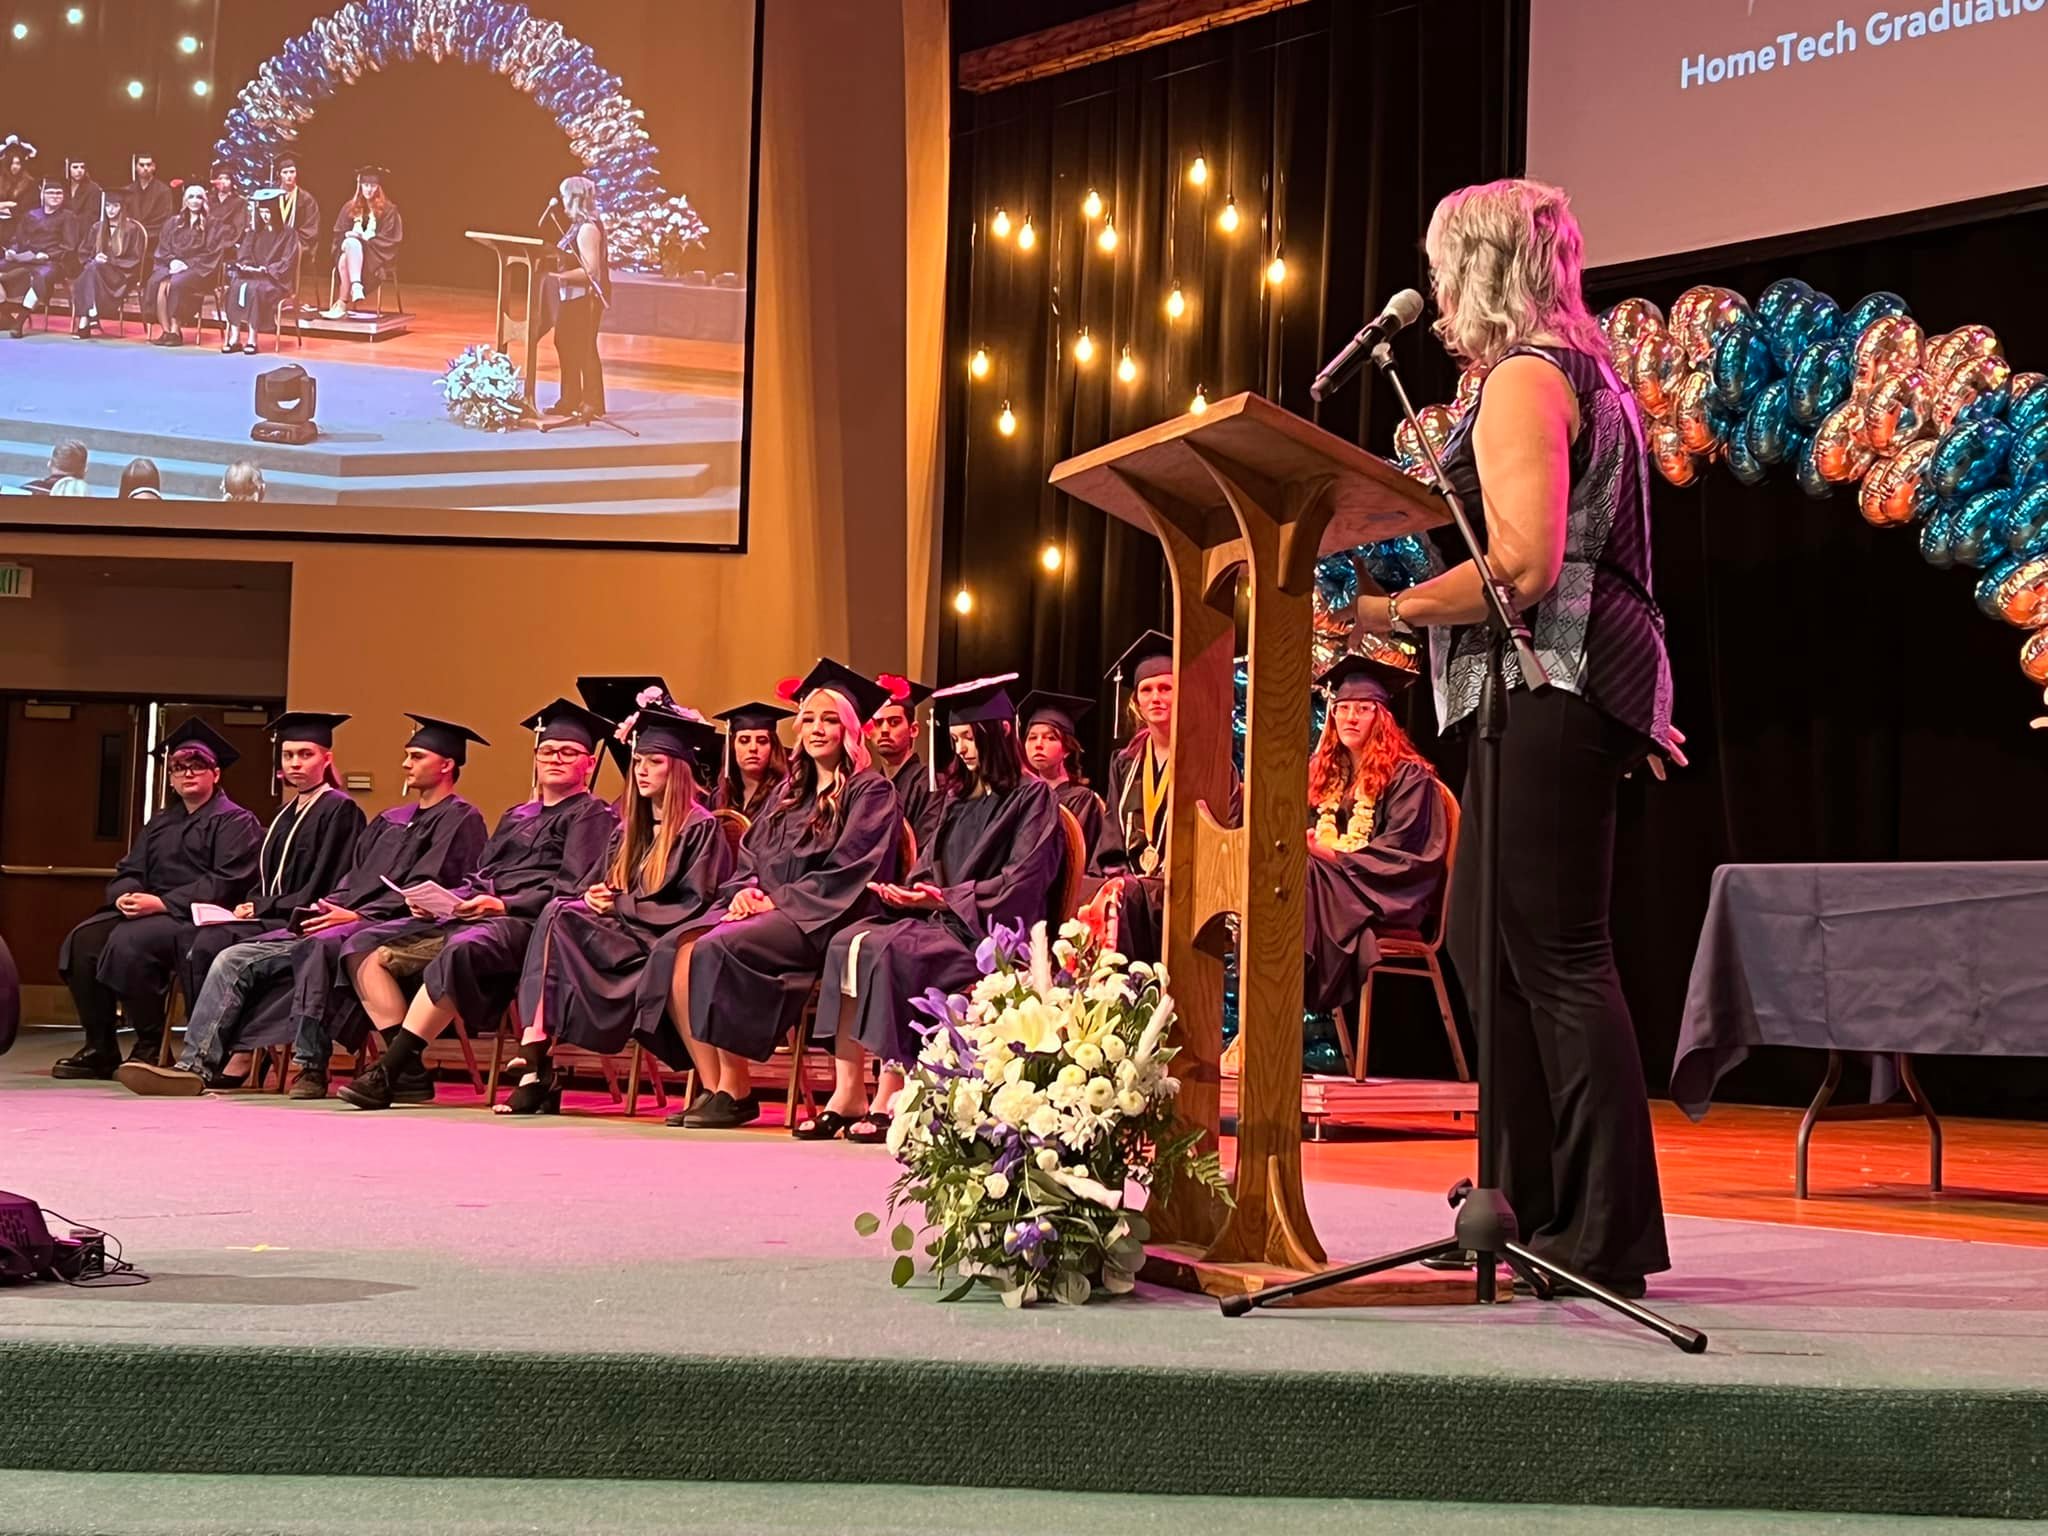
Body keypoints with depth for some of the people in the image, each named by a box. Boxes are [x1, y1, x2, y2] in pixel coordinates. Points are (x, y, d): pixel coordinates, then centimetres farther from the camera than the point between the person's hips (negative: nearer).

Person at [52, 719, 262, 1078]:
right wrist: (125, 895, -7)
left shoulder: (235, 822, 0)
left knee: (129, 940, -32)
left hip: (200, 918, -7)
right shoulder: (161, 823, 23)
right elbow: (128, 870, 20)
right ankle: (99, 1049, -11)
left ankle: (151, 1048, -19)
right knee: (82, 940, -17)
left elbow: (226, 883, -13)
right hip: (152, 911, 7)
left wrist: (163, 903, -20)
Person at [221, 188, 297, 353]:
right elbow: (243, 254, 11)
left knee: (254, 288, -36)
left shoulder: (287, 233, 2)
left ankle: (252, 338, -34)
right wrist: (247, 266, -11)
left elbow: (287, 262, -6)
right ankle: (234, 336, -33)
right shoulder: (254, 233, 18)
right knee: (237, 285, -29)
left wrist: (266, 269, -16)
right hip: (252, 275, 4)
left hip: (275, 280, -4)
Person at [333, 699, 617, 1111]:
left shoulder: (592, 816, 4)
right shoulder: (516, 817, 27)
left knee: (462, 950, -41)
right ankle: (407, 1070, -16)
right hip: (470, 914, 9)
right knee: (363, 945, -7)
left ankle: (388, 1071, -37)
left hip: (523, 922, -9)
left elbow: (573, 889, -10)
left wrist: (503, 905, -20)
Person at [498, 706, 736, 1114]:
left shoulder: (700, 829, -2)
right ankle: (534, 1068, -35)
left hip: (665, 944, -6)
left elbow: (694, 907, -9)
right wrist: (596, 897, -4)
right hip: (626, 935, 6)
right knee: (558, 915, -24)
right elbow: (609, 890, 21)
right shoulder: (629, 829, 20)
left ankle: (539, 1069, -28)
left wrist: (621, 905, -10)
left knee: (561, 920, -26)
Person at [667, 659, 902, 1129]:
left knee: (717, 949, -31)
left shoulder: (871, 792, 1)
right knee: (675, 949, -20)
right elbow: (749, 854, 19)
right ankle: (712, 1086, -22)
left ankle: (735, 1090, -21)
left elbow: (846, 871, -11)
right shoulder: (790, 793, 23)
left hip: (822, 922, -7)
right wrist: (745, 889, -3)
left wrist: (779, 899, -14)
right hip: (769, 912, 7)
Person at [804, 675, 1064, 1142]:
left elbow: (1022, 880, -10)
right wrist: (909, 891, -2)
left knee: (890, 951, -32)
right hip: (942, 917, 7)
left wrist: (947, 898, -16)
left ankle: (889, 1098, -28)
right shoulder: (959, 796, 23)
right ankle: (847, 1094, -27)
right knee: (847, 941, -19)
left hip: (989, 928, -7)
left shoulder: (1032, 796, 0)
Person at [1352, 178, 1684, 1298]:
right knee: (1487, 947, 12)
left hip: (1549, 690, -11)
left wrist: (1392, 609, -12)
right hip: (1558, 695, 11)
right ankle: (1533, 1207, 16)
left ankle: (1606, 1240, -10)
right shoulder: (1582, 375, 24)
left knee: (1556, 954, -11)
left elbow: (1522, 567, -19)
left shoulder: (1523, 376, -8)